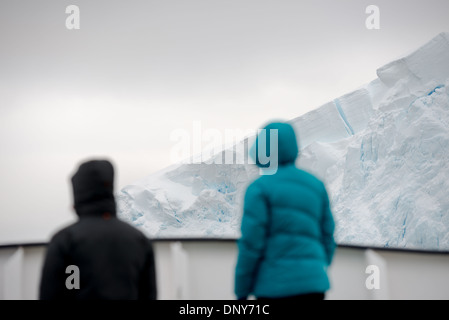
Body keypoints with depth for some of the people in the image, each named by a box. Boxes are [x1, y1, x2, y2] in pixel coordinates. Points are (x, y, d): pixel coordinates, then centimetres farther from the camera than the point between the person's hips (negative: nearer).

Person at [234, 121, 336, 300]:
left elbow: (251, 244, -10)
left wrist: (241, 292, -3)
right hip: (312, 283, 5)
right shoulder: (316, 185, 10)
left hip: (276, 286, -4)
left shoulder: (259, 189, -6)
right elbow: (327, 237, 13)